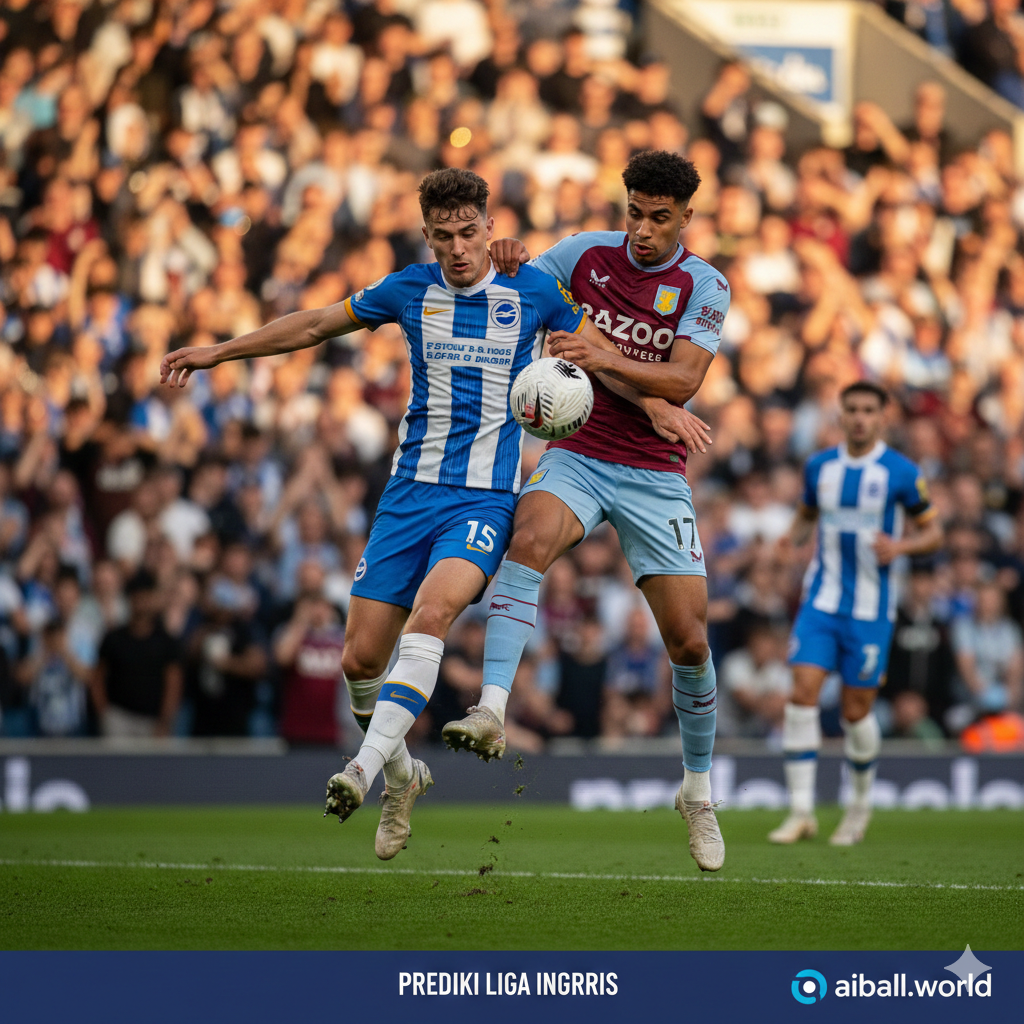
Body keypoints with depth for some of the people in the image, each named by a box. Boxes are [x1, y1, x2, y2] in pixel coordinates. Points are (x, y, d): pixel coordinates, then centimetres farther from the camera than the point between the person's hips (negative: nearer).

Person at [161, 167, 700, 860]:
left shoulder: (533, 292, 1)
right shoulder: (409, 290, 5)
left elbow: (597, 346, 17)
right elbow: (315, 325, 16)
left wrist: (656, 407, 7)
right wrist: (218, 352, 16)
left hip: (487, 495, -3)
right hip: (412, 489, 3)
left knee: (433, 609, -31)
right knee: (361, 657, -2)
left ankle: (367, 765, -39)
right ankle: (402, 776, 24)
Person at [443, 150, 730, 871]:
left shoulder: (705, 286, -3)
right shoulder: (587, 254, 3)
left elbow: (682, 380, -16)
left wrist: (605, 359, -30)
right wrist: (507, 266, -10)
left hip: (656, 475, 0)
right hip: (577, 457, 1)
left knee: (689, 639, -4)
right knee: (530, 540, -33)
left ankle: (699, 790, 19)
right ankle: (491, 710, -47)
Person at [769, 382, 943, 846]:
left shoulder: (901, 473, -6)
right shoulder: (819, 466, 5)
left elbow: (933, 533, 1)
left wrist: (900, 546, -19)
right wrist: (793, 537, -1)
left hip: (871, 608, -2)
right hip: (821, 599, 3)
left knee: (856, 711, 2)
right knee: (803, 691, -13)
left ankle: (861, 804, 28)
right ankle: (801, 812, -10)